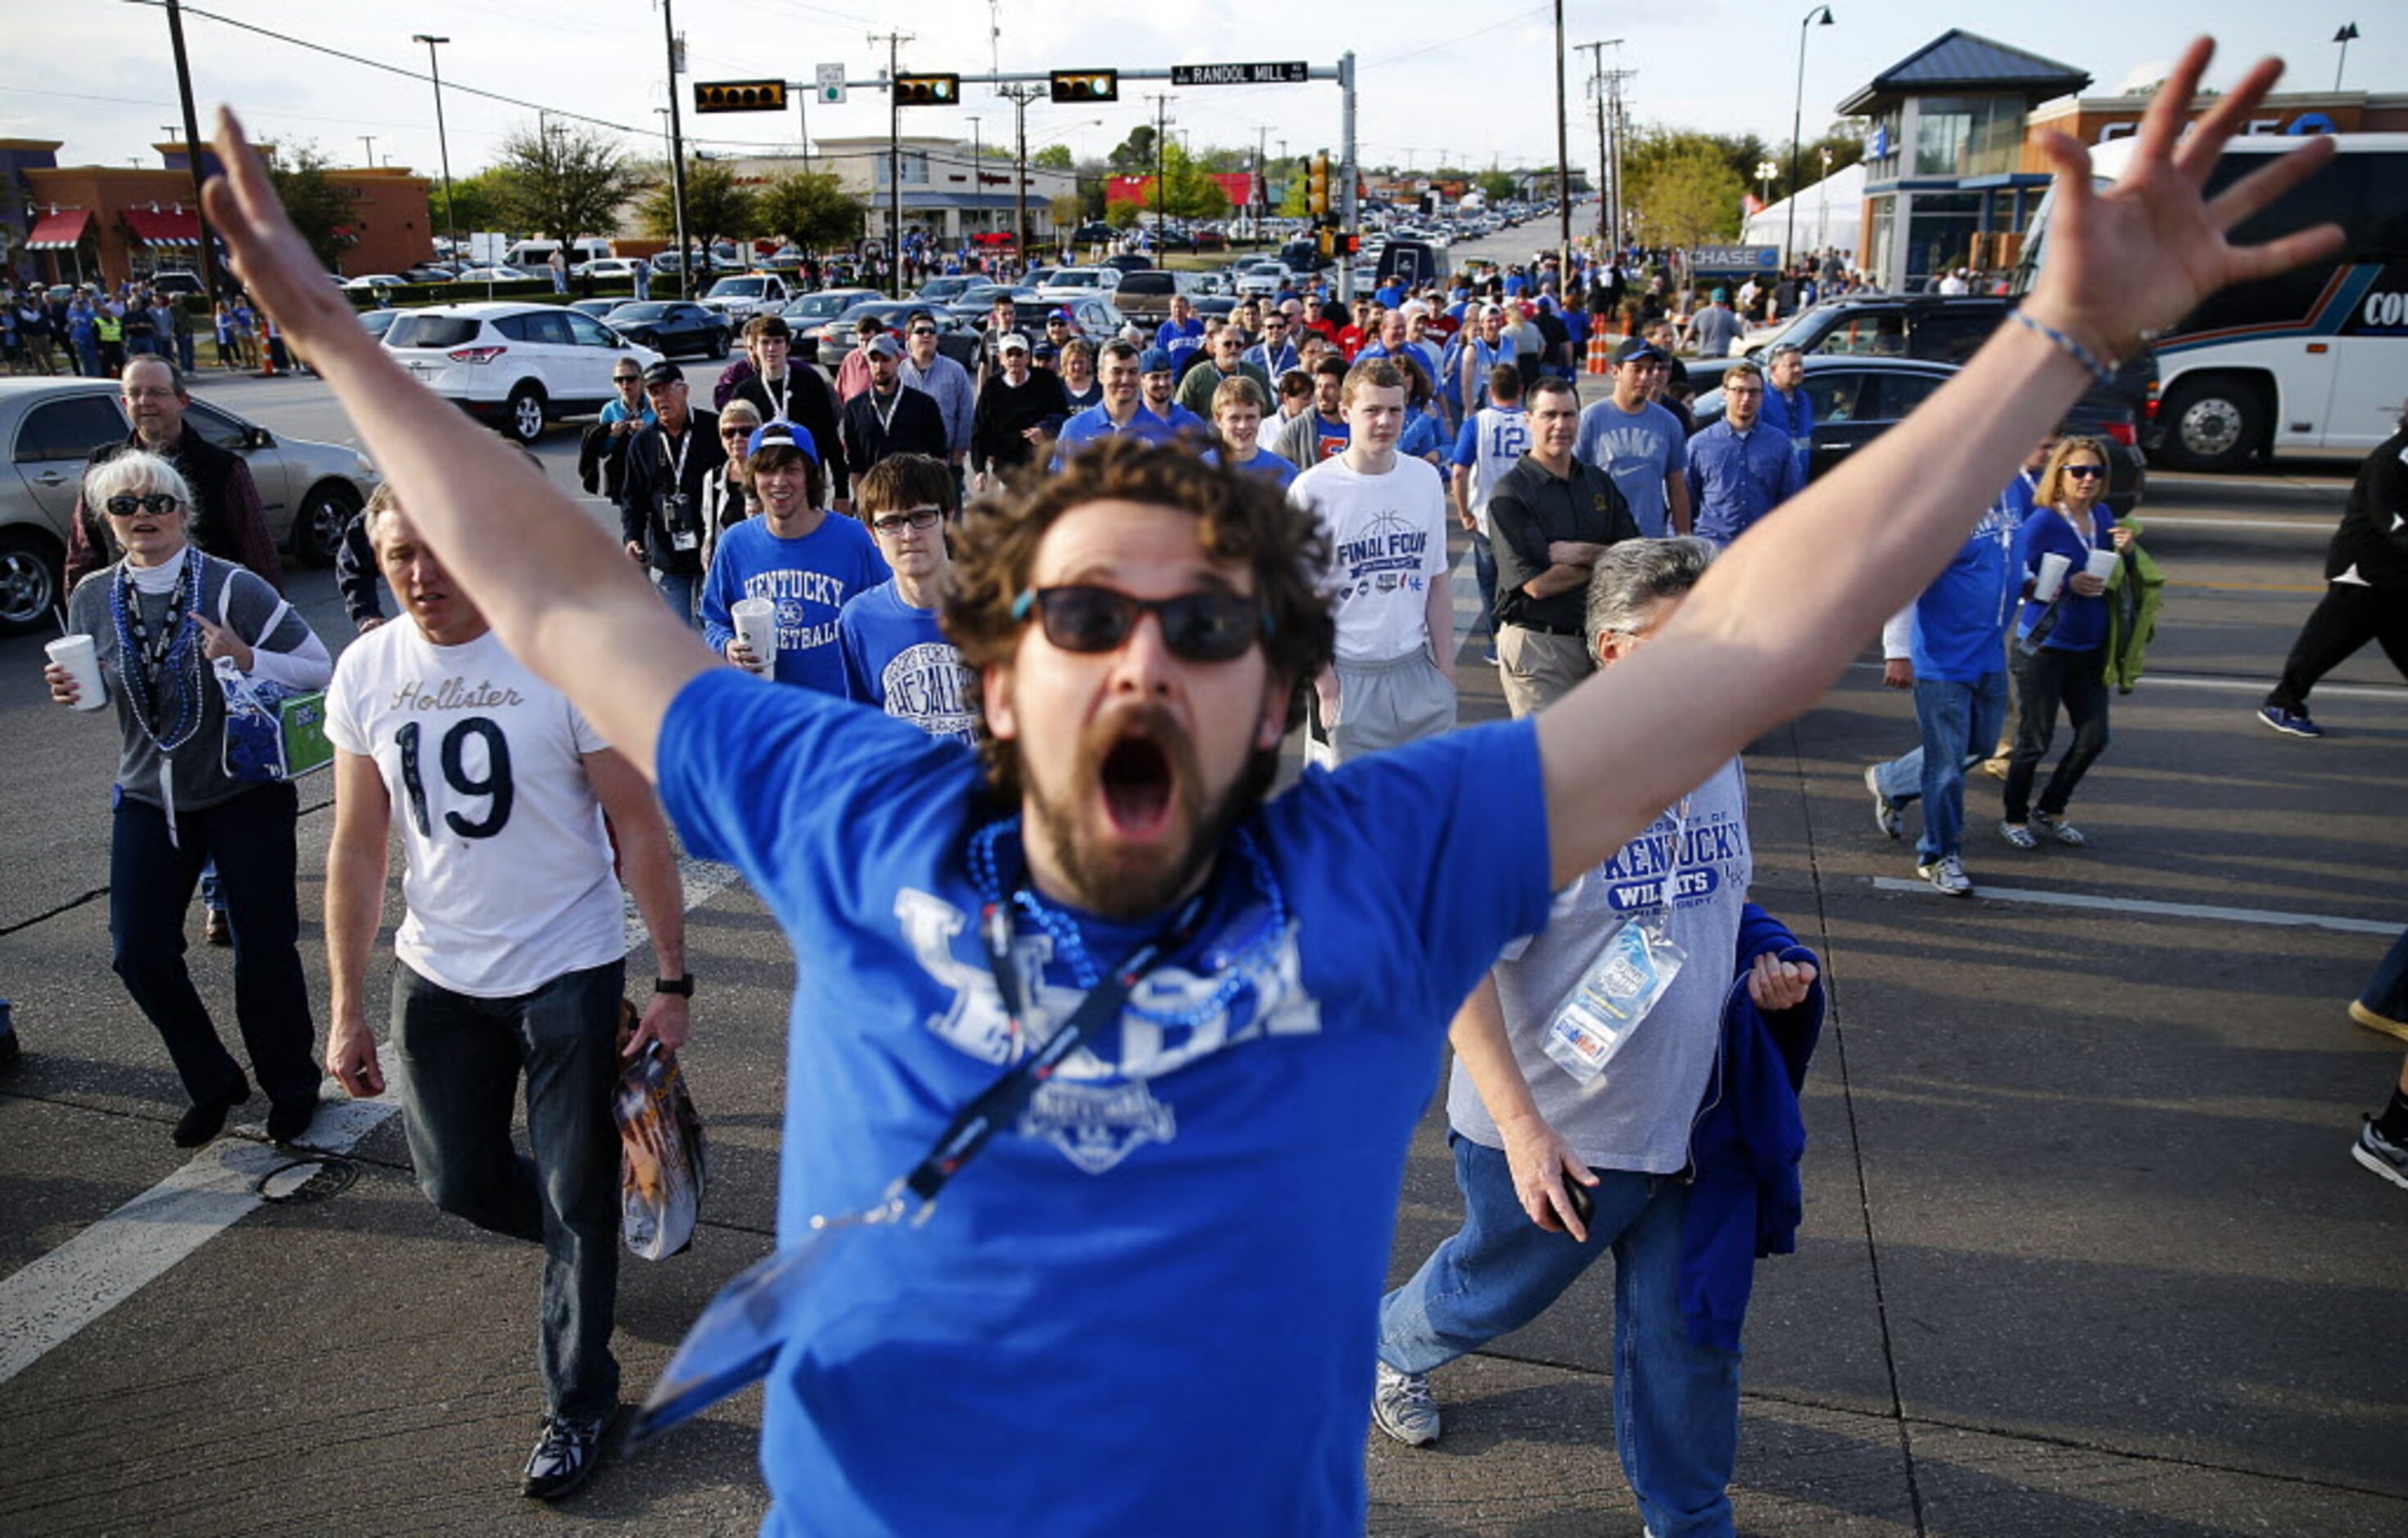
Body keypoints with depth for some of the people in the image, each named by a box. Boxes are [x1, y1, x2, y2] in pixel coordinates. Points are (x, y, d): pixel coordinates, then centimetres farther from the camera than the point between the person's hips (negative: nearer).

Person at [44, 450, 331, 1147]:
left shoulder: (231, 587, -14)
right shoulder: (93, 597, -1)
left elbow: (319, 669, -12)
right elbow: (100, 687, 15)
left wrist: (246, 658, -27)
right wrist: (71, 691, -7)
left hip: (246, 794, -4)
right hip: (148, 796, 4)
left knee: (265, 948, 3)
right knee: (137, 951, 3)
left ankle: (291, 1088, 25)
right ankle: (212, 1084, 25)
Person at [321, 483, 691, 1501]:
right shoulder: (366, 673, -2)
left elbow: (638, 827, -12)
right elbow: (357, 850, 4)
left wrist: (673, 980, -13)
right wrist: (348, 1008, 4)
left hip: (568, 969, -4)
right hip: (436, 974, 4)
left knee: (577, 1196, 6)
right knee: (460, 1182, 14)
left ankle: (578, 1402, 26)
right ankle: (579, 1244, 47)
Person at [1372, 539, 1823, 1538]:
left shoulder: (1717, 762, -2)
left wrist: (1768, 966, -5)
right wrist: (1522, 1129, -24)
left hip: (1696, 1120, 5)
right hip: (1556, 1134, -5)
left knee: (1690, 1336, 17)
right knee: (1493, 1290, 21)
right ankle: (1394, 1348, 56)